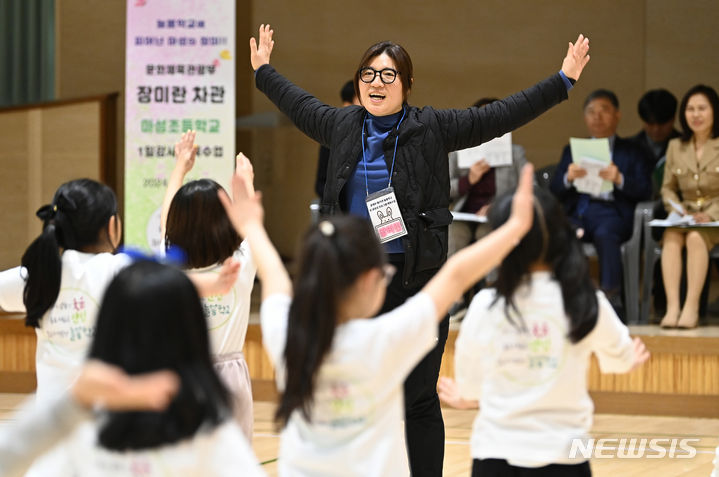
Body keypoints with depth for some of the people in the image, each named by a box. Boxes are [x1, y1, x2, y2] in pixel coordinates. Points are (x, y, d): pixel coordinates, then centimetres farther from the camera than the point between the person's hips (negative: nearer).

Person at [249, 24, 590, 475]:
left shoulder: (432, 128, -3)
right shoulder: (342, 125, 9)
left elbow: (500, 116, -4)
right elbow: (300, 105, 29)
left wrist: (564, 80, -8)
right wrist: (264, 71, 41)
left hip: (418, 281, -4)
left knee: (419, 399, 0)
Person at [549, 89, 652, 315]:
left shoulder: (630, 151, 19)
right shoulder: (572, 150, 25)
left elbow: (644, 191, 5)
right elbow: (553, 192, 15)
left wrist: (620, 179, -14)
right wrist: (568, 178, -8)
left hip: (612, 212, -2)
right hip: (578, 210, 2)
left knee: (605, 234, -38)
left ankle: (612, 301, -35)